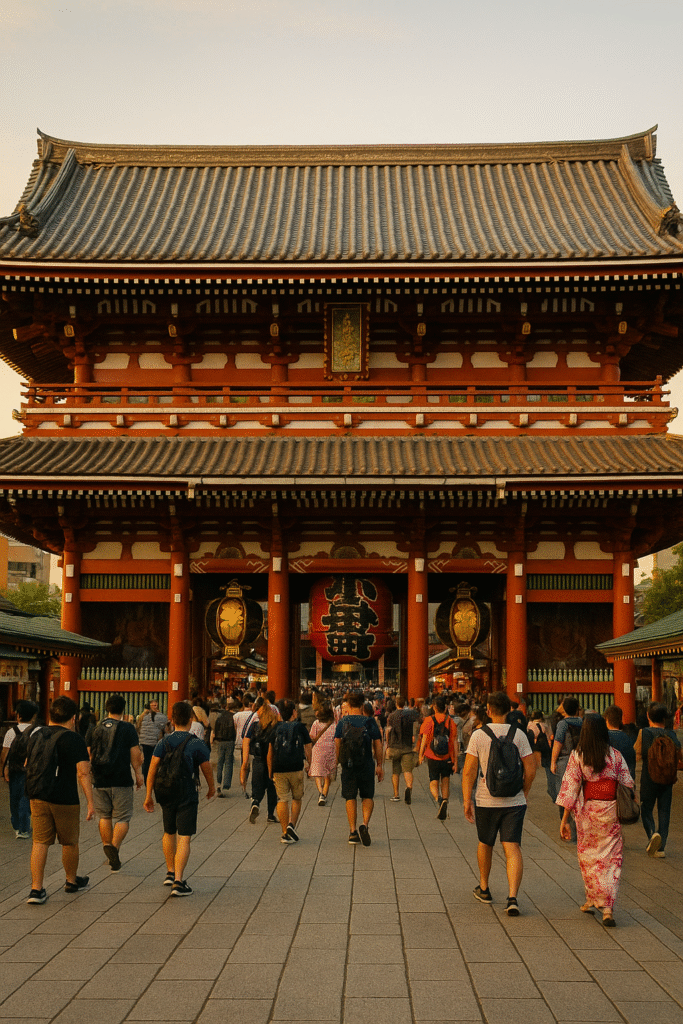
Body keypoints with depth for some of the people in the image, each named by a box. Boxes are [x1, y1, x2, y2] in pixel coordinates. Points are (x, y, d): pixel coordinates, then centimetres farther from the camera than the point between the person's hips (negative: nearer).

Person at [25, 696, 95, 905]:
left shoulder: (36, 735, 7)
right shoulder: (74, 739, -11)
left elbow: (27, 765, 18)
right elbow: (83, 773, -16)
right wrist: (90, 802, -14)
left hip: (38, 798, 5)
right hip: (65, 799, -5)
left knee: (40, 842, 5)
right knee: (69, 842, 13)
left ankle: (36, 889, 0)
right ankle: (72, 881, 30)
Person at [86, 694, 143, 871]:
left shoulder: (93, 730, 5)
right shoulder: (128, 729, -3)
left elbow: (88, 755, 8)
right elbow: (135, 755, -4)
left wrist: (89, 776, 22)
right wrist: (139, 774, 7)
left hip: (99, 781, 3)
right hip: (122, 781, -3)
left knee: (105, 817, 17)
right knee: (122, 818, 1)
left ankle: (107, 847, 14)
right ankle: (114, 846, -20)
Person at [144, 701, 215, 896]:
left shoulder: (163, 743, -1)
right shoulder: (197, 744, -9)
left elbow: (152, 769, -5)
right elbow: (207, 770, 0)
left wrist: (149, 796, 0)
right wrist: (211, 787, 19)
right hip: (187, 797, -4)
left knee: (169, 833, 23)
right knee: (184, 839, -4)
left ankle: (170, 872, 35)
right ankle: (178, 882, -12)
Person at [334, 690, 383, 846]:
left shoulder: (342, 722, 1)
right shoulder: (370, 721, 0)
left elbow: (337, 743, -3)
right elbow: (377, 744, 0)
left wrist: (338, 761, 11)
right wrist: (380, 765, 6)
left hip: (348, 765, 1)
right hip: (366, 765, -1)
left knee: (350, 798, 7)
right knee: (368, 797, 12)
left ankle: (353, 832, 4)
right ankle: (365, 824, -10)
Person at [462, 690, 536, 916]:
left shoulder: (478, 735, -6)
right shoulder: (519, 735, -2)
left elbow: (469, 770, -9)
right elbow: (530, 769, -1)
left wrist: (466, 800, -3)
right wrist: (524, 792, 14)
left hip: (487, 801, 0)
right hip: (514, 801, 0)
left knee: (485, 844, 19)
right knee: (512, 848, -1)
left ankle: (484, 889, 36)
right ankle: (512, 897, -15)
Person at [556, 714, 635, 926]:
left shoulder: (577, 756, -7)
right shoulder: (615, 755, -5)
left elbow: (570, 789, -7)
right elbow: (627, 785, -3)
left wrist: (564, 820, -3)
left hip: (587, 812, 0)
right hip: (611, 813, 0)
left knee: (588, 855, 18)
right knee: (611, 858, 4)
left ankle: (592, 900, 30)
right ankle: (607, 908, -4)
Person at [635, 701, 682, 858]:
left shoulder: (644, 733, -10)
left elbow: (637, 756, -8)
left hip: (649, 778, -2)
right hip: (667, 779, 2)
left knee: (646, 809, 11)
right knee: (664, 811, 10)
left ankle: (652, 833, -16)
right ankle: (660, 847, 9)